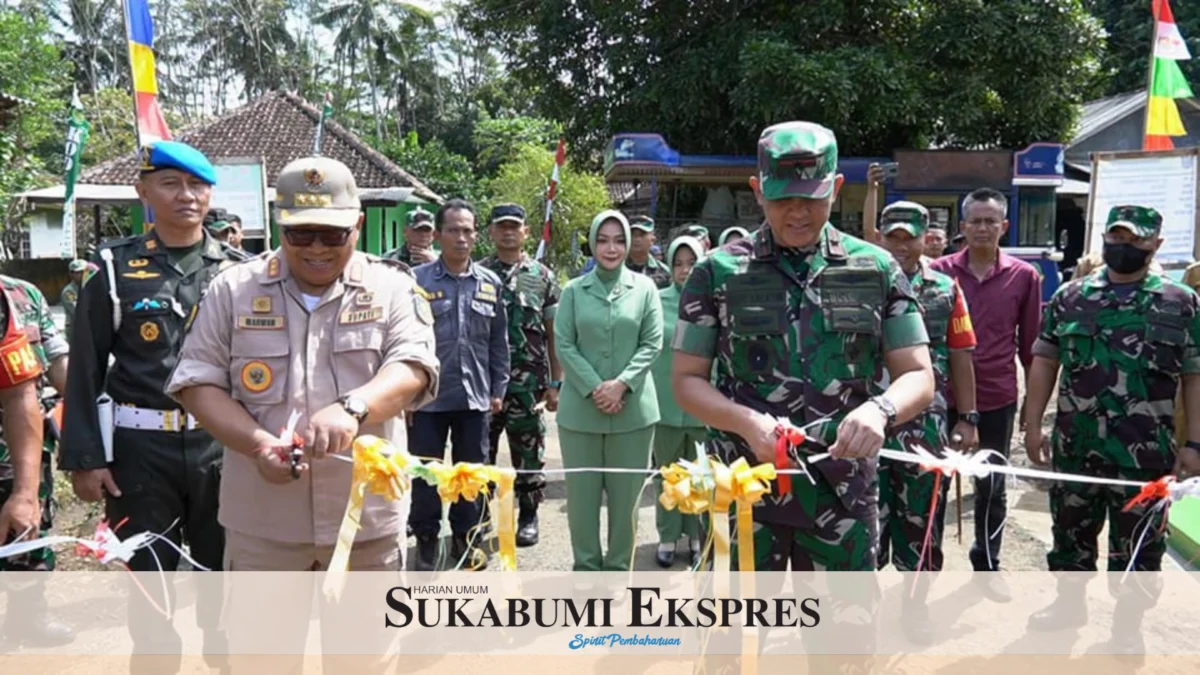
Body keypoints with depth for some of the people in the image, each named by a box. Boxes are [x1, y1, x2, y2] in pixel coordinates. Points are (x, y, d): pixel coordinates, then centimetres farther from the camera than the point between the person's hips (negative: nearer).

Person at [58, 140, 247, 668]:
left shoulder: (236, 269, 4)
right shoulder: (116, 267, 0)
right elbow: (86, 369, 0)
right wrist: (85, 457, -6)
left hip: (220, 445, 1)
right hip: (141, 447, -1)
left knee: (223, 570, 13)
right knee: (149, 574, 10)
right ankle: (155, 658, 28)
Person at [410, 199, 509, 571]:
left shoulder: (490, 283, 4)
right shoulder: (417, 280, -5)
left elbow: (499, 342, 9)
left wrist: (498, 389, 7)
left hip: (474, 397, 3)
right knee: (426, 475, 7)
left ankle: (467, 540, 30)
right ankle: (426, 543, 24)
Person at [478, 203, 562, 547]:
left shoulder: (543, 277, 4)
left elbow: (554, 334, 5)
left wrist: (556, 382, 1)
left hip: (529, 382, 0)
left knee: (528, 452, 8)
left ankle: (528, 516, 23)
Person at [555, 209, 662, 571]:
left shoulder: (644, 288, 3)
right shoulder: (574, 290, 3)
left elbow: (652, 343, -1)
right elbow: (563, 345, -1)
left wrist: (622, 384, -14)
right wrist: (594, 387, -12)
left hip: (633, 409, 0)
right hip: (580, 408, 0)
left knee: (626, 492, 7)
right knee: (582, 492, 8)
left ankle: (618, 567, 22)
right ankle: (586, 566, 23)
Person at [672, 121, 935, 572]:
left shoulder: (876, 271, 2)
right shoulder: (718, 272, -2)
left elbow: (919, 377, 2)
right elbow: (686, 380, -1)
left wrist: (880, 410, -21)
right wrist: (747, 421, -20)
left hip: (843, 491, 1)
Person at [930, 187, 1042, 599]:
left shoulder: (1024, 276, -2)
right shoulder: (939, 271, -4)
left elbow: (1030, 343, 4)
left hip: (997, 397, 1)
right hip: (944, 395, 0)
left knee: (992, 485, 14)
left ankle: (987, 563, 31)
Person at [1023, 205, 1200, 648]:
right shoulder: (1070, 296, 4)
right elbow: (1044, 361, 5)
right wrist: (1032, 424, -1)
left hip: (1145, 453, -2)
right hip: (1075, 446, 2)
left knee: (1138, 543, 10)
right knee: (1070, 531, 17)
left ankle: (1128, 623, 29)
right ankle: (1069, 602, 37)